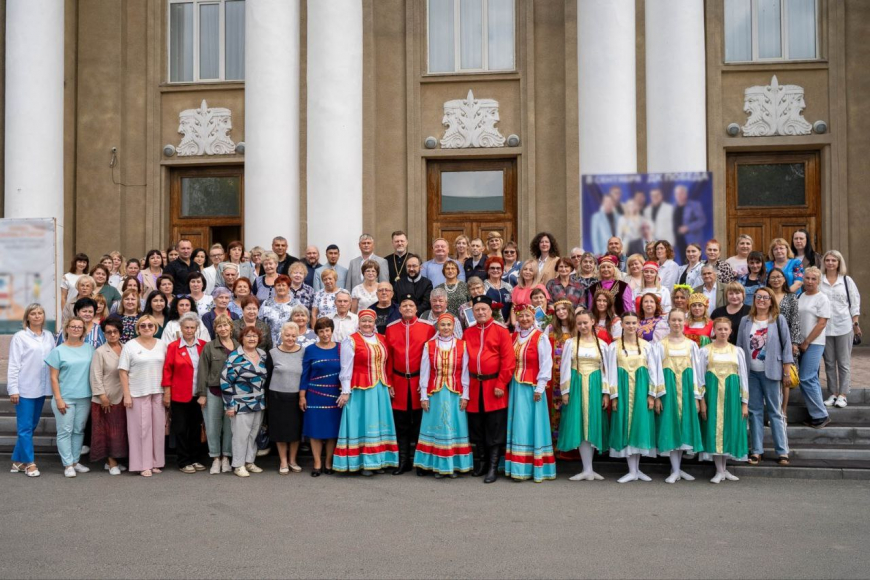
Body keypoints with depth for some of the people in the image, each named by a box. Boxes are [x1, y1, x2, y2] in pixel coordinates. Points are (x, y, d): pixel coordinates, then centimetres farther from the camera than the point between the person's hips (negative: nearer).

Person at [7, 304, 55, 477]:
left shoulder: (49, 336, 7)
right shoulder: (20, 337, -5)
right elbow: (13, 365, -6)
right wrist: (13, 389, -10)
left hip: (42, 388, 5)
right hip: (25, 388, -5)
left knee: (32, 426, 12)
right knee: (25, 427, 0)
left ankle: (18, 460, 24)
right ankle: (29, 463, 9)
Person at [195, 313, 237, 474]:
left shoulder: (239, 346, 5)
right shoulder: (209, 346, -1)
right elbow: (203, 371, -3)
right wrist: (202, 393, -7)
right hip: (213, 392, -1)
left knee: (230, 426, 7)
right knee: (213, 426, 4)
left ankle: (226, 458, 20)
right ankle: (216, 459, 16)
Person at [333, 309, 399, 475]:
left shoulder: (381, 339, 12)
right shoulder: (351, 341, -5)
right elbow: (346, 368, -7)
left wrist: (389, 385, 13)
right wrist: (345, 391, -10)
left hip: (380, 390, 6)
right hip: (360, 390, -6)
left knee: (379, 424, 8)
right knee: (362, 424, -2)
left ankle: (378, 460, 16)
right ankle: (363, 462, 3)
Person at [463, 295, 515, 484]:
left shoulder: (501, 331, -4)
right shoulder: (467, 333, 9)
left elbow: (508, 360, -8)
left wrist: (501, 384, -13)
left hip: (494, 387, -4)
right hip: (473, 387, 4)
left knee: (495, 429, 1)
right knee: (477, 428, 12)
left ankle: (493, 467, 7)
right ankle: (481, 462, 25)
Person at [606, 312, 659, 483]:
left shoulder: (647, 346, 6)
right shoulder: (614, 346, 2)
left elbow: (653, 371, 4)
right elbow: (612, 372, -1)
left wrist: (651, 394, -3)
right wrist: (614, 395, -7)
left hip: (641, 388, 1)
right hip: (623, 388, -1)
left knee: (640, 425, 2)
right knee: (626, 426, -2)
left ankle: (637, 468, 13)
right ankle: (632, 471, 3)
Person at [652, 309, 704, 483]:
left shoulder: (692, 345, 8)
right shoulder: (661, 345, 1)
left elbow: (696, 371, 7)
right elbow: (657, 370, -2)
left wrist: (697, 396, 1)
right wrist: (657, 395, -9)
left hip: (686, 387, 2)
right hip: (668, 387, -2)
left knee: (684, 425, 5)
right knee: (670, 425, -4)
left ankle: (678, 467, 16)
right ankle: (675, 470, 1)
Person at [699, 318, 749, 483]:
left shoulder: (737, 351, 9)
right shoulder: (705, 351, 3)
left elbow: (743, 377, 9)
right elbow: (700, 377, 1)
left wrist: (745, 402, 4)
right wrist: (701, 401, -6)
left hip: (731, 392, 2)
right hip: (712, 391, -2)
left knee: (730, 427, 3)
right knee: (714, 428, -4)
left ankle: (724, 468, 15)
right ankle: (719, 471, 2)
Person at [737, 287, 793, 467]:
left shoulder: (778, 320, 1)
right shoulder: (745, 321, 8)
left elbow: (786, 343, 0)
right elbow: (739, 346, 9)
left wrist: (787, 366, -5)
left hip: (771, 371, -2)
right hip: (750, 371, 3)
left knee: (775, 411, 1)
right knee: (755, 411, 6)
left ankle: (782, 451, 6)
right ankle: (756, 450, 12)